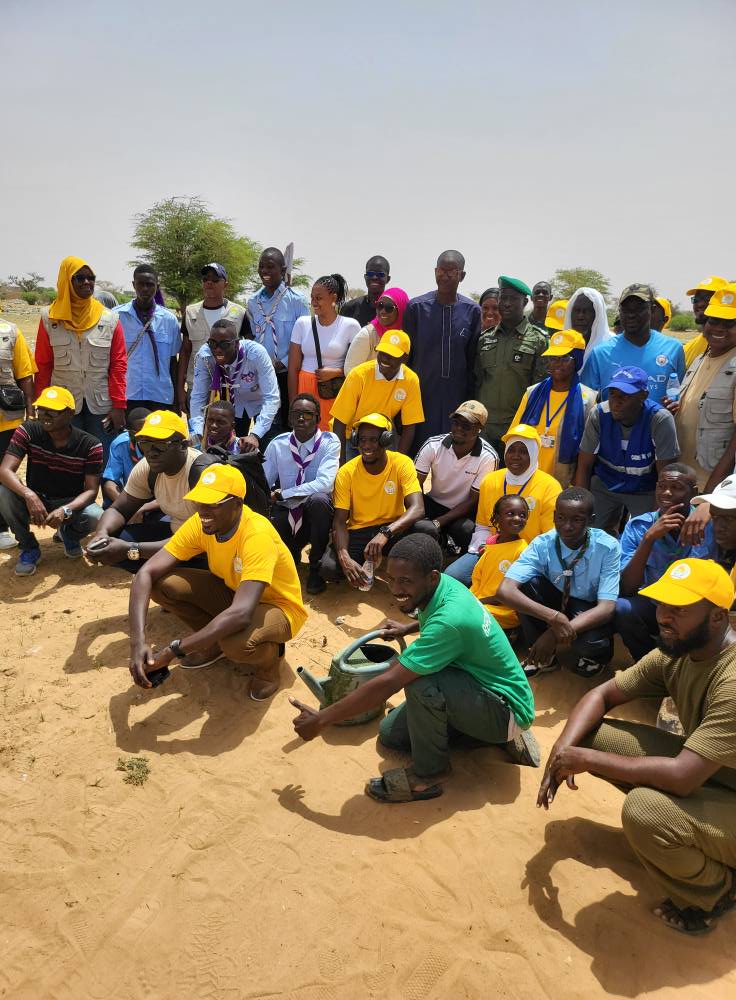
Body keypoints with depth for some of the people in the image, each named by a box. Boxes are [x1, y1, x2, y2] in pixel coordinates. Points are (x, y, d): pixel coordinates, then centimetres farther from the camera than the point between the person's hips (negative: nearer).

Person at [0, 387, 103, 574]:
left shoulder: (90, 445, -16)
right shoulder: (28, 432, -13)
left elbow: (91, 490, -19)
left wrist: (65, 510, -39)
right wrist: (29, 495, -43)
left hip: (70, 504, -1)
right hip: (34, 501, 1)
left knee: (96, 517, -33)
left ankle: (68, 535, 7)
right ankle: (29, 547, -4)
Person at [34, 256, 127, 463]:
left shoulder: (110, 320, 2)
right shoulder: (49, 319, 3)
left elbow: (118, 365, 2)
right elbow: (43, 366, 5)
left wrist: (119, 406, -4)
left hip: (101, 407, 0)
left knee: (102, 465, 3)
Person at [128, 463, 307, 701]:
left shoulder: (258, 535, -35)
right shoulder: (200, 523, -16)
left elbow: (241, 614, -45)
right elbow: (146, 574, -20)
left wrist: (173, 650, -43)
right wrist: (138, 640, -35)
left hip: (277, 607, -6)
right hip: (234, 592, 6)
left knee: (236, 642, -40)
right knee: (162, 584, -15)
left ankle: (270, 655, -2)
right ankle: (216, 641, 8)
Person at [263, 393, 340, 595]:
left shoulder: (330, 442, -12)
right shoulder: (278, 444, -3)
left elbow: (324, 484, -26)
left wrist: (280, 494, -25)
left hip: (319, 510, -2)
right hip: (287, 512, 2)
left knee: (318, 500, -38)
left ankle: (316, 567, -14)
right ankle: (291, 555, 14)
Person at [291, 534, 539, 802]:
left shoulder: (449, 620, -34)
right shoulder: (440, 588, -7)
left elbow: (388, 684, -33)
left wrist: (320, 720, -25)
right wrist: (408, 628, 17)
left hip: (506, 708, -10)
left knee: (419, 680, -34)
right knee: (390, 733, 10)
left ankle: (428, 775, -9)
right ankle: (501, 734, 12)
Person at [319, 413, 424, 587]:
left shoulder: (402, 464, -13)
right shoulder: (346, 472, -11)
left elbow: (417, 509, -26)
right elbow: (339, 522, -14)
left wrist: (385, 533, -43)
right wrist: (345, 558, -34)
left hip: (392, 529, -1)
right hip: (358, 532, 1)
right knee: (328, 567, -27)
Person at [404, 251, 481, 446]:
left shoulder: (472, 311, 4)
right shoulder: (416, 307, 1)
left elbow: (473, 360, 8)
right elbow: (405, 355, 5)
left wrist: (470, 398, 5)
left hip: (457, 395, 1)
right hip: (421, 394, -1)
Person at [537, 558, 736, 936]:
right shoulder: (676, 650, -7)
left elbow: (681, 776, -37)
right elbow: (601, 695, 0)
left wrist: (586, 759, -27)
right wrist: (562, 751, -17)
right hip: (701, 770, 7)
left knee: (643, 810, -35)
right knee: (589, 735, -5)